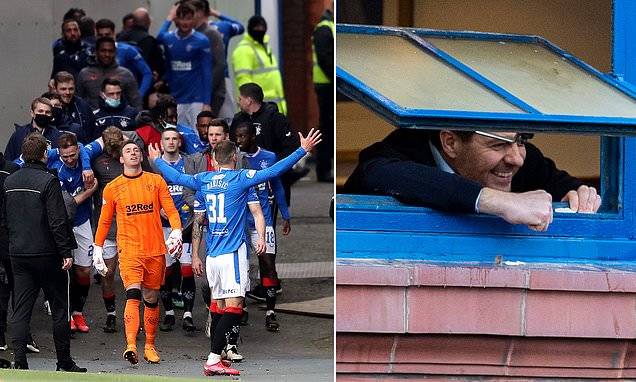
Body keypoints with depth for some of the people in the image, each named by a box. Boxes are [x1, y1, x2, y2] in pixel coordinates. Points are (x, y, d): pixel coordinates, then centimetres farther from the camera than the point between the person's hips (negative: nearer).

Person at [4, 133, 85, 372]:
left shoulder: (9, 182, 6)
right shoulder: (48, 182, -13)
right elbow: (57, 221, -16)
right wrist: (66, 252, -11)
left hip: (18, 254, 5)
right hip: (47, 254, -5)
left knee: (21, 310, 4)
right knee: (59, 308, 6)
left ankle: (19, 361, -7)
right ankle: (64, 362, 9)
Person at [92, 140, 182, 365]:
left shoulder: (156, 181, 8)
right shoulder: (112, 188, 7)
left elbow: (170, 210, 4)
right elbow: (104, 221, 14)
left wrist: (176, 232, -13)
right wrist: (97, 249, 12)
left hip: (155, 251, 2)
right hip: (129, 250, -2)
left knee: (151, 300, 10)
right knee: (133, 295, -20)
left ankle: (149, 346, 23)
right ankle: (131, 346, -31)